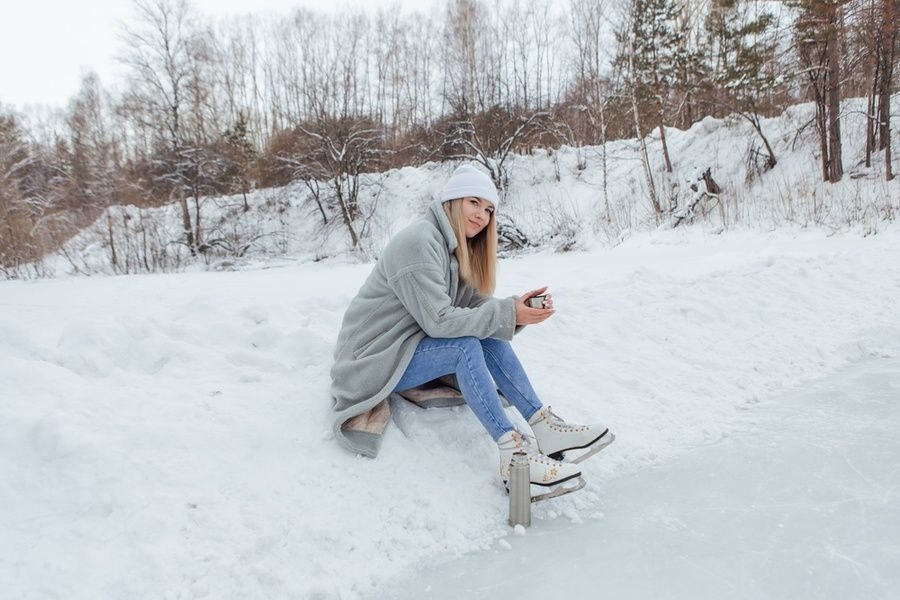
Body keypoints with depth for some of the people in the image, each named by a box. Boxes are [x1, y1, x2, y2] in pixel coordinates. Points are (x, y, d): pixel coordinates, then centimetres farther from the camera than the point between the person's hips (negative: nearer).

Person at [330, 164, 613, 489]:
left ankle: (544, 426, -13)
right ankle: (512, 452, -31)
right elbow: (438, 320, -26)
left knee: (488, 334, -10)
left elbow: (478, 306, 0)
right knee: (465, 346, -28)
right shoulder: (419, 242, -21)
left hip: (410, 345, 8)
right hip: (372, 358, -8)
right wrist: (507, 313, -27)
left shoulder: (459, 248, 8)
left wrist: (519, 309, -19)